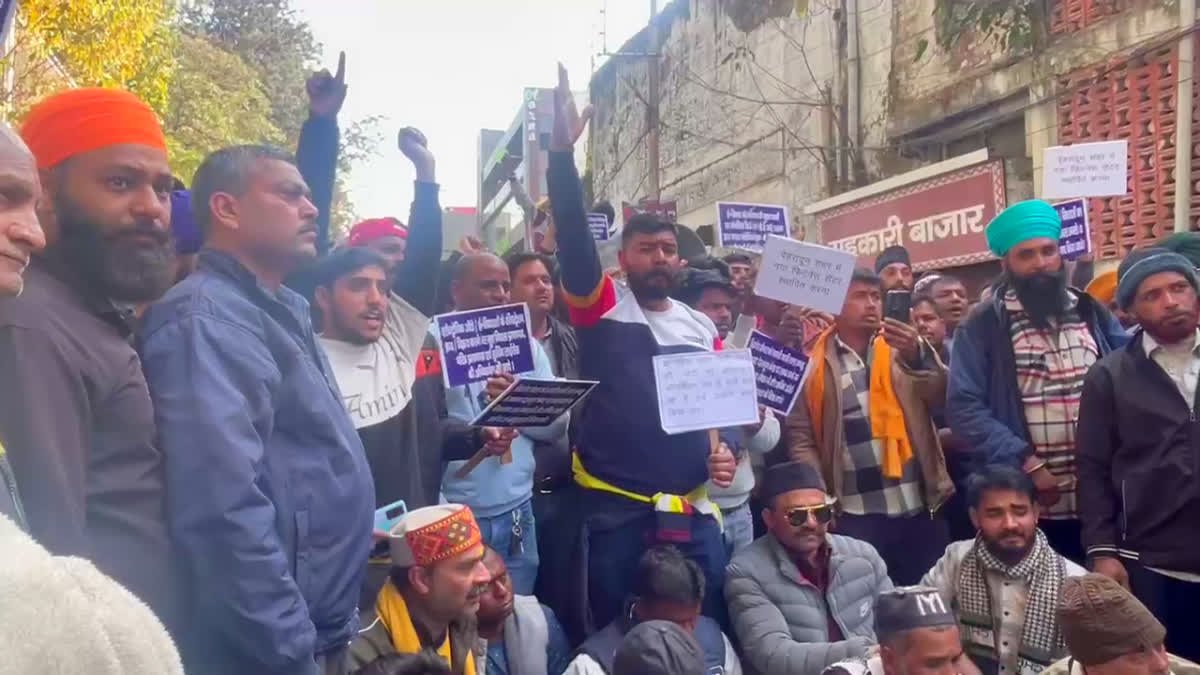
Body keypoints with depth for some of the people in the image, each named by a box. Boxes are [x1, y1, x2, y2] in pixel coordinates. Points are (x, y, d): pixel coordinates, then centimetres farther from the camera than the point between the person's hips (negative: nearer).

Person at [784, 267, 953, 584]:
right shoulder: (815, 363, 1)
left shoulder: (902, 348, 8)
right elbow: (799, 435, 0)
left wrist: (918, 356, -22)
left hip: (919, 508, 3)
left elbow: (943, 397, -4)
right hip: (855, 516, -2)